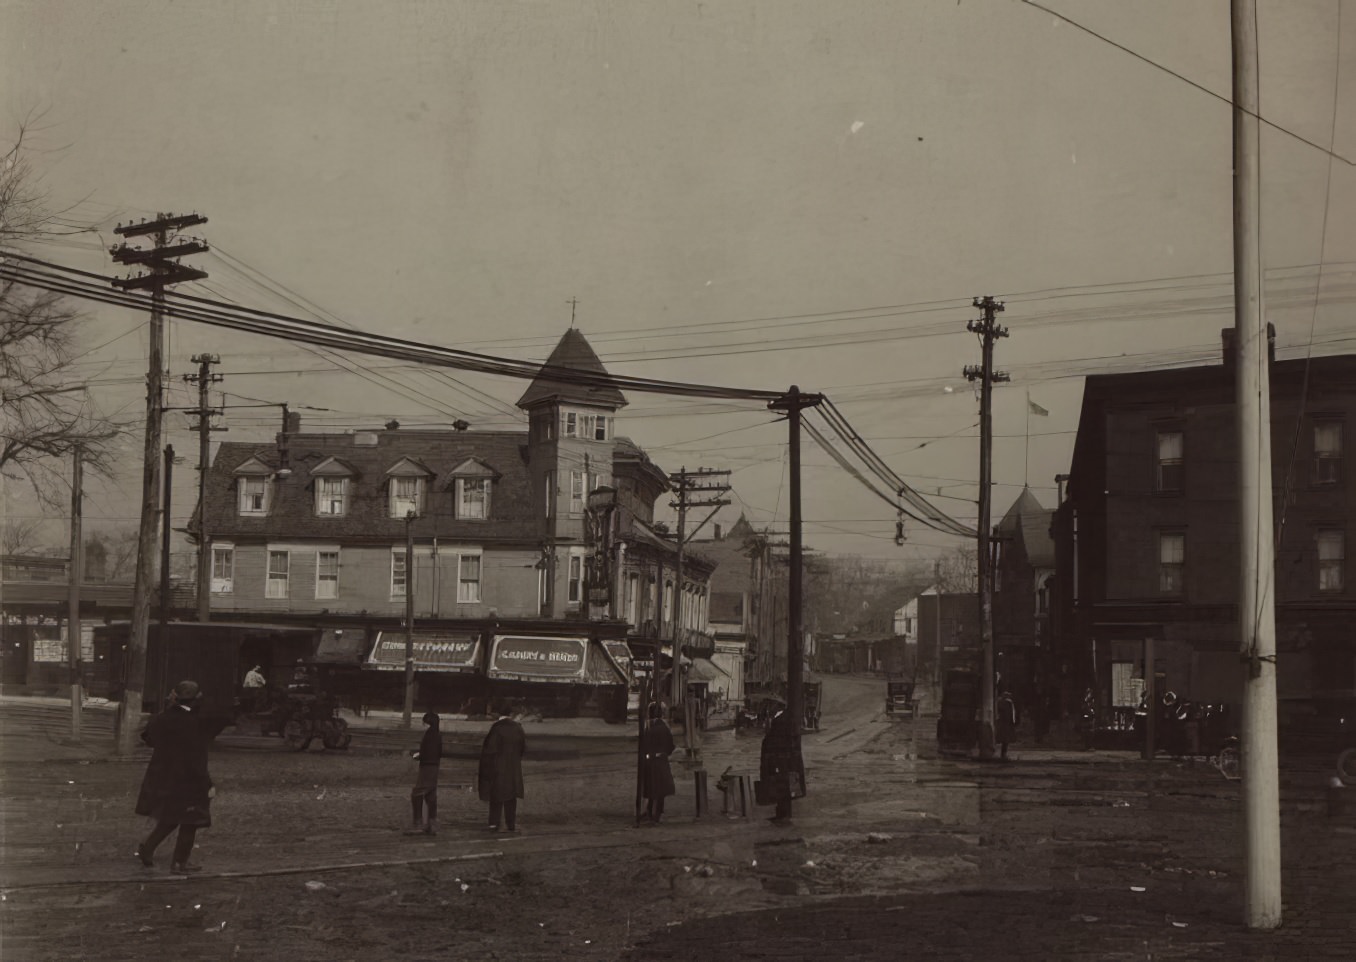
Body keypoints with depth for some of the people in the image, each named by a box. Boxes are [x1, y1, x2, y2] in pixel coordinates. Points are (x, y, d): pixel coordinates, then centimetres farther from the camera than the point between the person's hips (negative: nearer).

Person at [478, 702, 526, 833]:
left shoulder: (496, 728, -13)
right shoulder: (517, 728, -1)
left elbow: (490, 748, -14)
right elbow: (523, 747, 6)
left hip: (497, 767, -3)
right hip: (514, 767, 3)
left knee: (496, 797, 3)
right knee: (511, 796, 11)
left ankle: (494, 823, -3)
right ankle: (511, 823, 11)